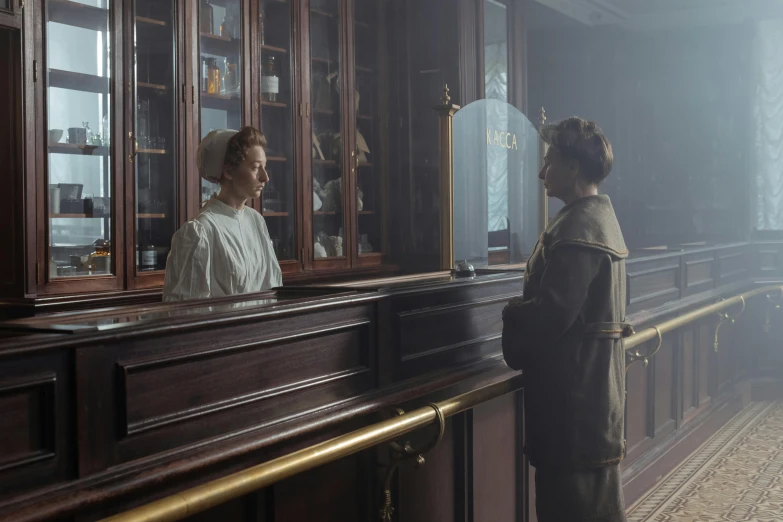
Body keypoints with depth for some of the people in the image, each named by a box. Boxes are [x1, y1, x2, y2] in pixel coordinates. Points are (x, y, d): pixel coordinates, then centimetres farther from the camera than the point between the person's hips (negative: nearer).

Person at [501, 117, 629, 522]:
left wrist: (510, 315, -7)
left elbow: (552, 312, -25)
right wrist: (524, 311, 7)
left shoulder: (578, 228, -20)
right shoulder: (601, 216, 13)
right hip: (594, 377, 10)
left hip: (574, 384, -10)